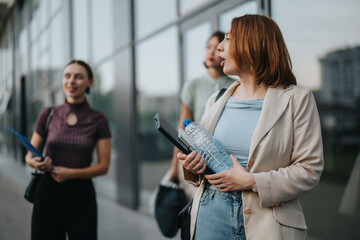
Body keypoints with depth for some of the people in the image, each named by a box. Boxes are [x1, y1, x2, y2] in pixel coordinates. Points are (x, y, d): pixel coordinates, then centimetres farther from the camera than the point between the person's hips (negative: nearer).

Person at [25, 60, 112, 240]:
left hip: (81, 194, -1)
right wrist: (35, 162, -13)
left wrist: (71, 173, -15)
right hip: (48, 192, 1)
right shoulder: (48, 115, 4)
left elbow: (103, 166, -2)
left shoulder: (98, 121, 0)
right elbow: (30, 154, 10)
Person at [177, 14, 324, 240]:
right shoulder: (216, 101, 11)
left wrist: (251, 181, -17)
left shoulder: (296, 99, -4)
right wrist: (194, 166, -5)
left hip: (264, 222, -4)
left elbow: (310, 170, -9)